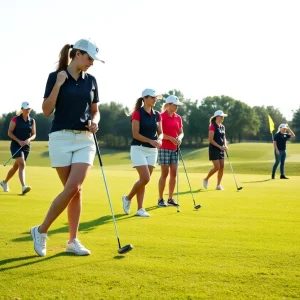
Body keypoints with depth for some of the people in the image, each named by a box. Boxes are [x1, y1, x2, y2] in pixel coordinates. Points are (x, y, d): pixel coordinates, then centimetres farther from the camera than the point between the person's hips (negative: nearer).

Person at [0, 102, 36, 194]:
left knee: (16, 167, 13)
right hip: (16, 145, -5)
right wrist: (19, 141, -17)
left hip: (26, 147, 5)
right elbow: (9, 132, -6)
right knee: (22, 164, -23)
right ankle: (23, 187, -32)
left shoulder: (32, 121, 6)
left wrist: (28, 139, -14)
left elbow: (34, 134, 8)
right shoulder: (15, 119, -5)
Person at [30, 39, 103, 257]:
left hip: (85, 140, 3)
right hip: (61, 138, -3)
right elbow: (47, 111, -6)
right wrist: (58, 85, -15)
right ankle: (41, 231, 11)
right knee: (72, 190, -8)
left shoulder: (91, 80, 10)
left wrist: (94, 123, -5)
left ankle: (73, 241, 4)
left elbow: (95, 111, 16)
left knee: (75, 189, -7)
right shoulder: (55, 76, -2)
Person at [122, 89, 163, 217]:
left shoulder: (157, 115, 9)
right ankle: (128, 198, 9)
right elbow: (135, 134, -14)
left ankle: (140, 209, 8)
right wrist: (151, 141, -23)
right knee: (145, 178, -14)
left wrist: (159, 140, -10)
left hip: (152, 150, 6)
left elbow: (160, 132, 12)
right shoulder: (137, 113, -9)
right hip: (139, 149, -6)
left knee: (144, 179, 5)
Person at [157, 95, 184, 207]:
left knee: (173, 173, 4)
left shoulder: (178, 118, 10)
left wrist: (179, 138, -7)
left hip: (174, 149, 6)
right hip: (164, 148, -6)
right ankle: (160, 199, 4)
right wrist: (170, 138, -21)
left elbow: (181, 132, 14)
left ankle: (170, 198, 12)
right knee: (165, 173, -5)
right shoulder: (161, 116, -8)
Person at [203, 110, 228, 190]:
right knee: (217, 167, -11)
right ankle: (206, 179, 11)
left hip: (221, 150, 7)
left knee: (222, 167, 1)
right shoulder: (212, 126, -12)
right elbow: (211, 139, -17)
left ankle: (218, 185, 8)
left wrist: (225, 145, -1)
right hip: (214, 149, -7)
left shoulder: (223, 127, 11)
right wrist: (220, 146, -19)